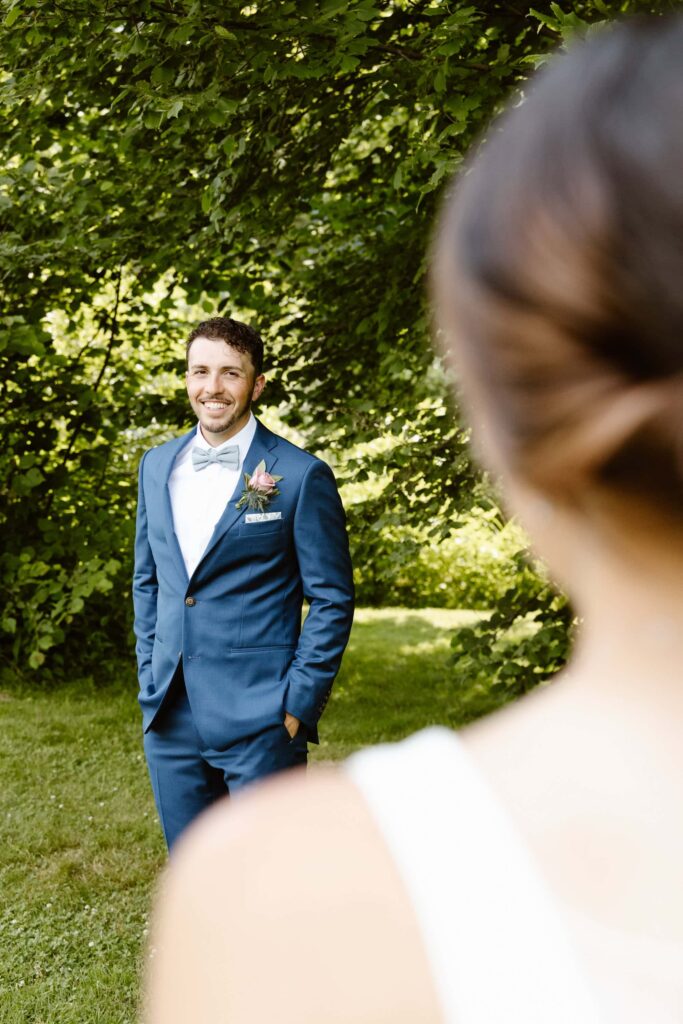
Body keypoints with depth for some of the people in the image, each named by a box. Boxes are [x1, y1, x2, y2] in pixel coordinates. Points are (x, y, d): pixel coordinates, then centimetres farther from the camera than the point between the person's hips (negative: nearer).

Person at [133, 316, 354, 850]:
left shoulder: (300, 476, -7)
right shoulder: (158, 466, 10)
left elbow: (332, 599, -5)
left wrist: (299, 705, -10)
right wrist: (150, 679, 11)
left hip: (260, 722, -5)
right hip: (171, 719, 5)